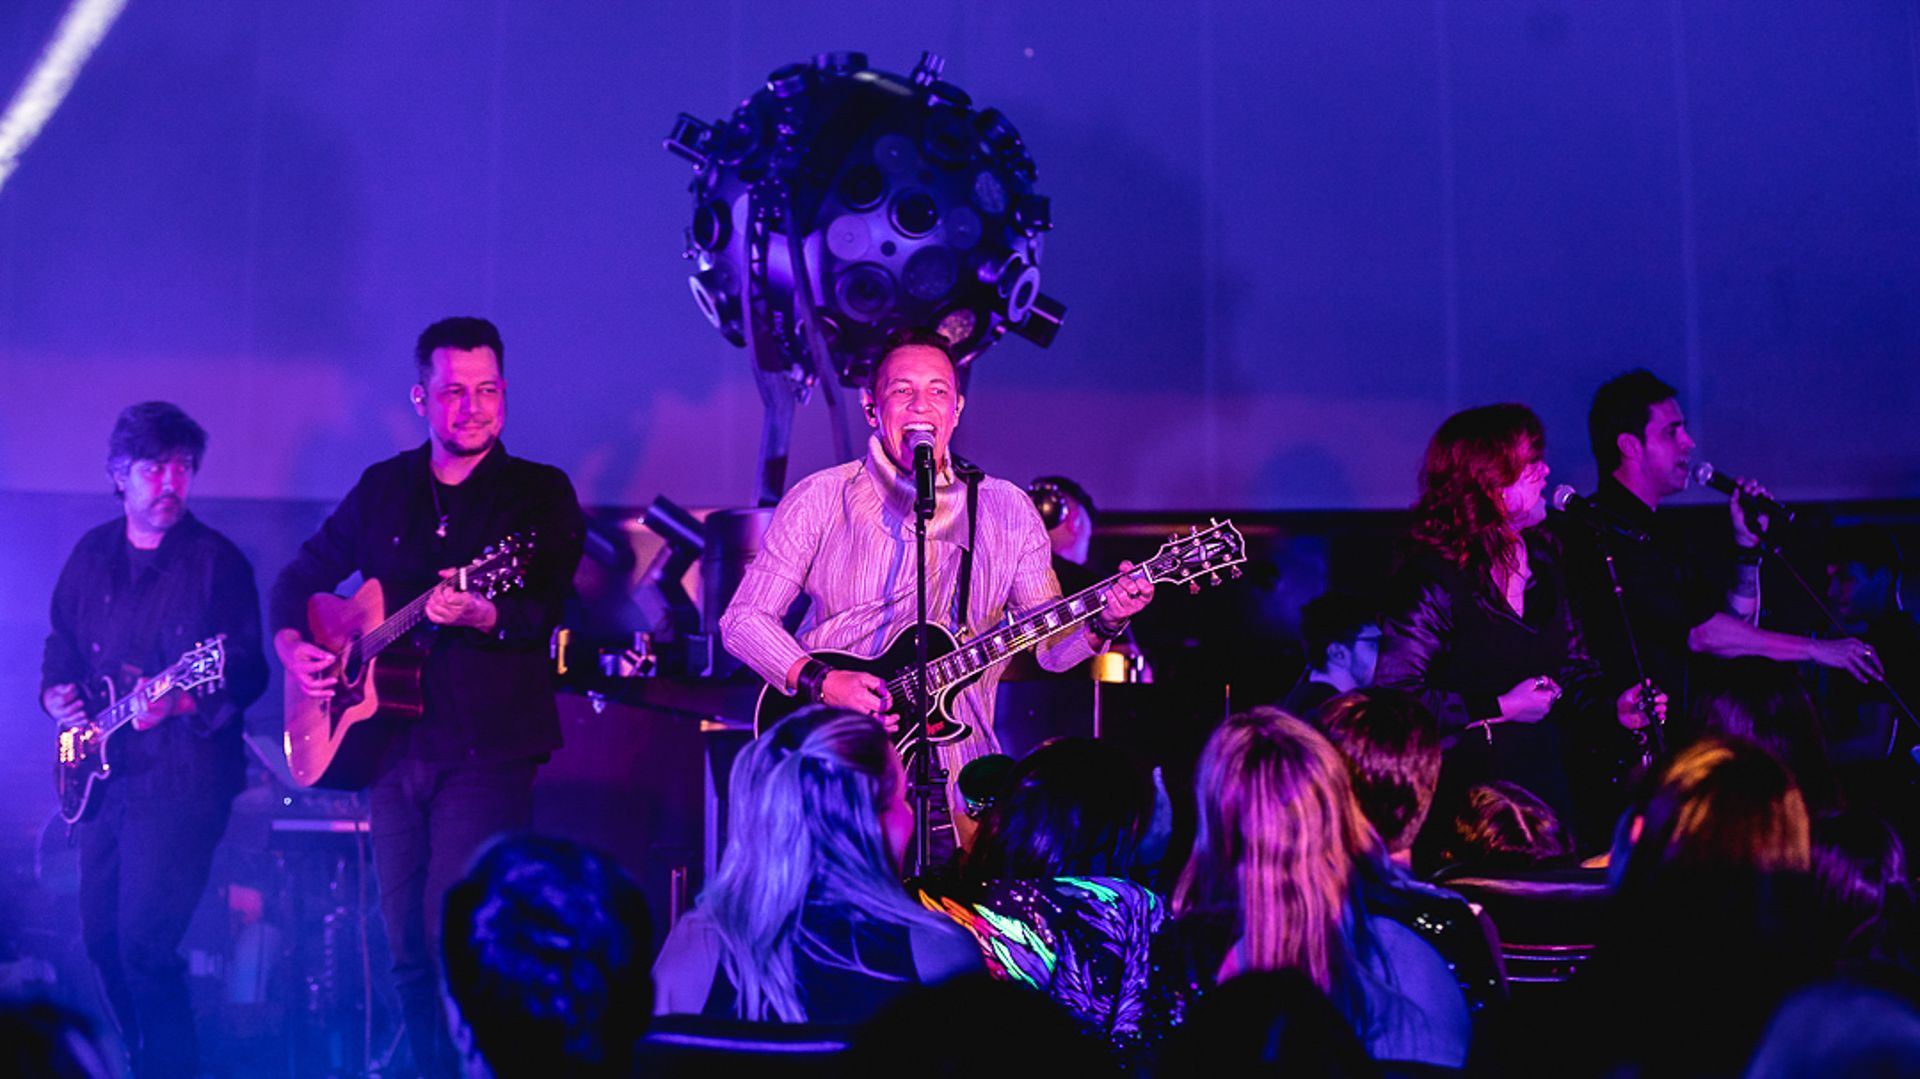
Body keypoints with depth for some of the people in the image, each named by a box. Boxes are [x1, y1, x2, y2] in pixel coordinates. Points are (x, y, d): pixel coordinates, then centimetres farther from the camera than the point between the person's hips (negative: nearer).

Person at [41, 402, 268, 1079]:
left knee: (143, 940, -13)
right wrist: (56, 694, 2)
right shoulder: (91, 554, 11)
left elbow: (247, 674, -10)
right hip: (105, 774, 6)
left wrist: (177, 702, -25)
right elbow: (62, 643, 22)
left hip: (180, 776, -6)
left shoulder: (216, 561, -6)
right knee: (101, 935, 12)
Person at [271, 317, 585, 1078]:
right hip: (392, 743, 5)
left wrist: (482, 614, -33)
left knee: (456, 939, -13)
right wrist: (291, 645, 2)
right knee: (406, 947, 9)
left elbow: (546, 613, -14)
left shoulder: (540, 493, -1)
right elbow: (303, 574, 20)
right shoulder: (384, 487, 12)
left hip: (484, 750, -5)